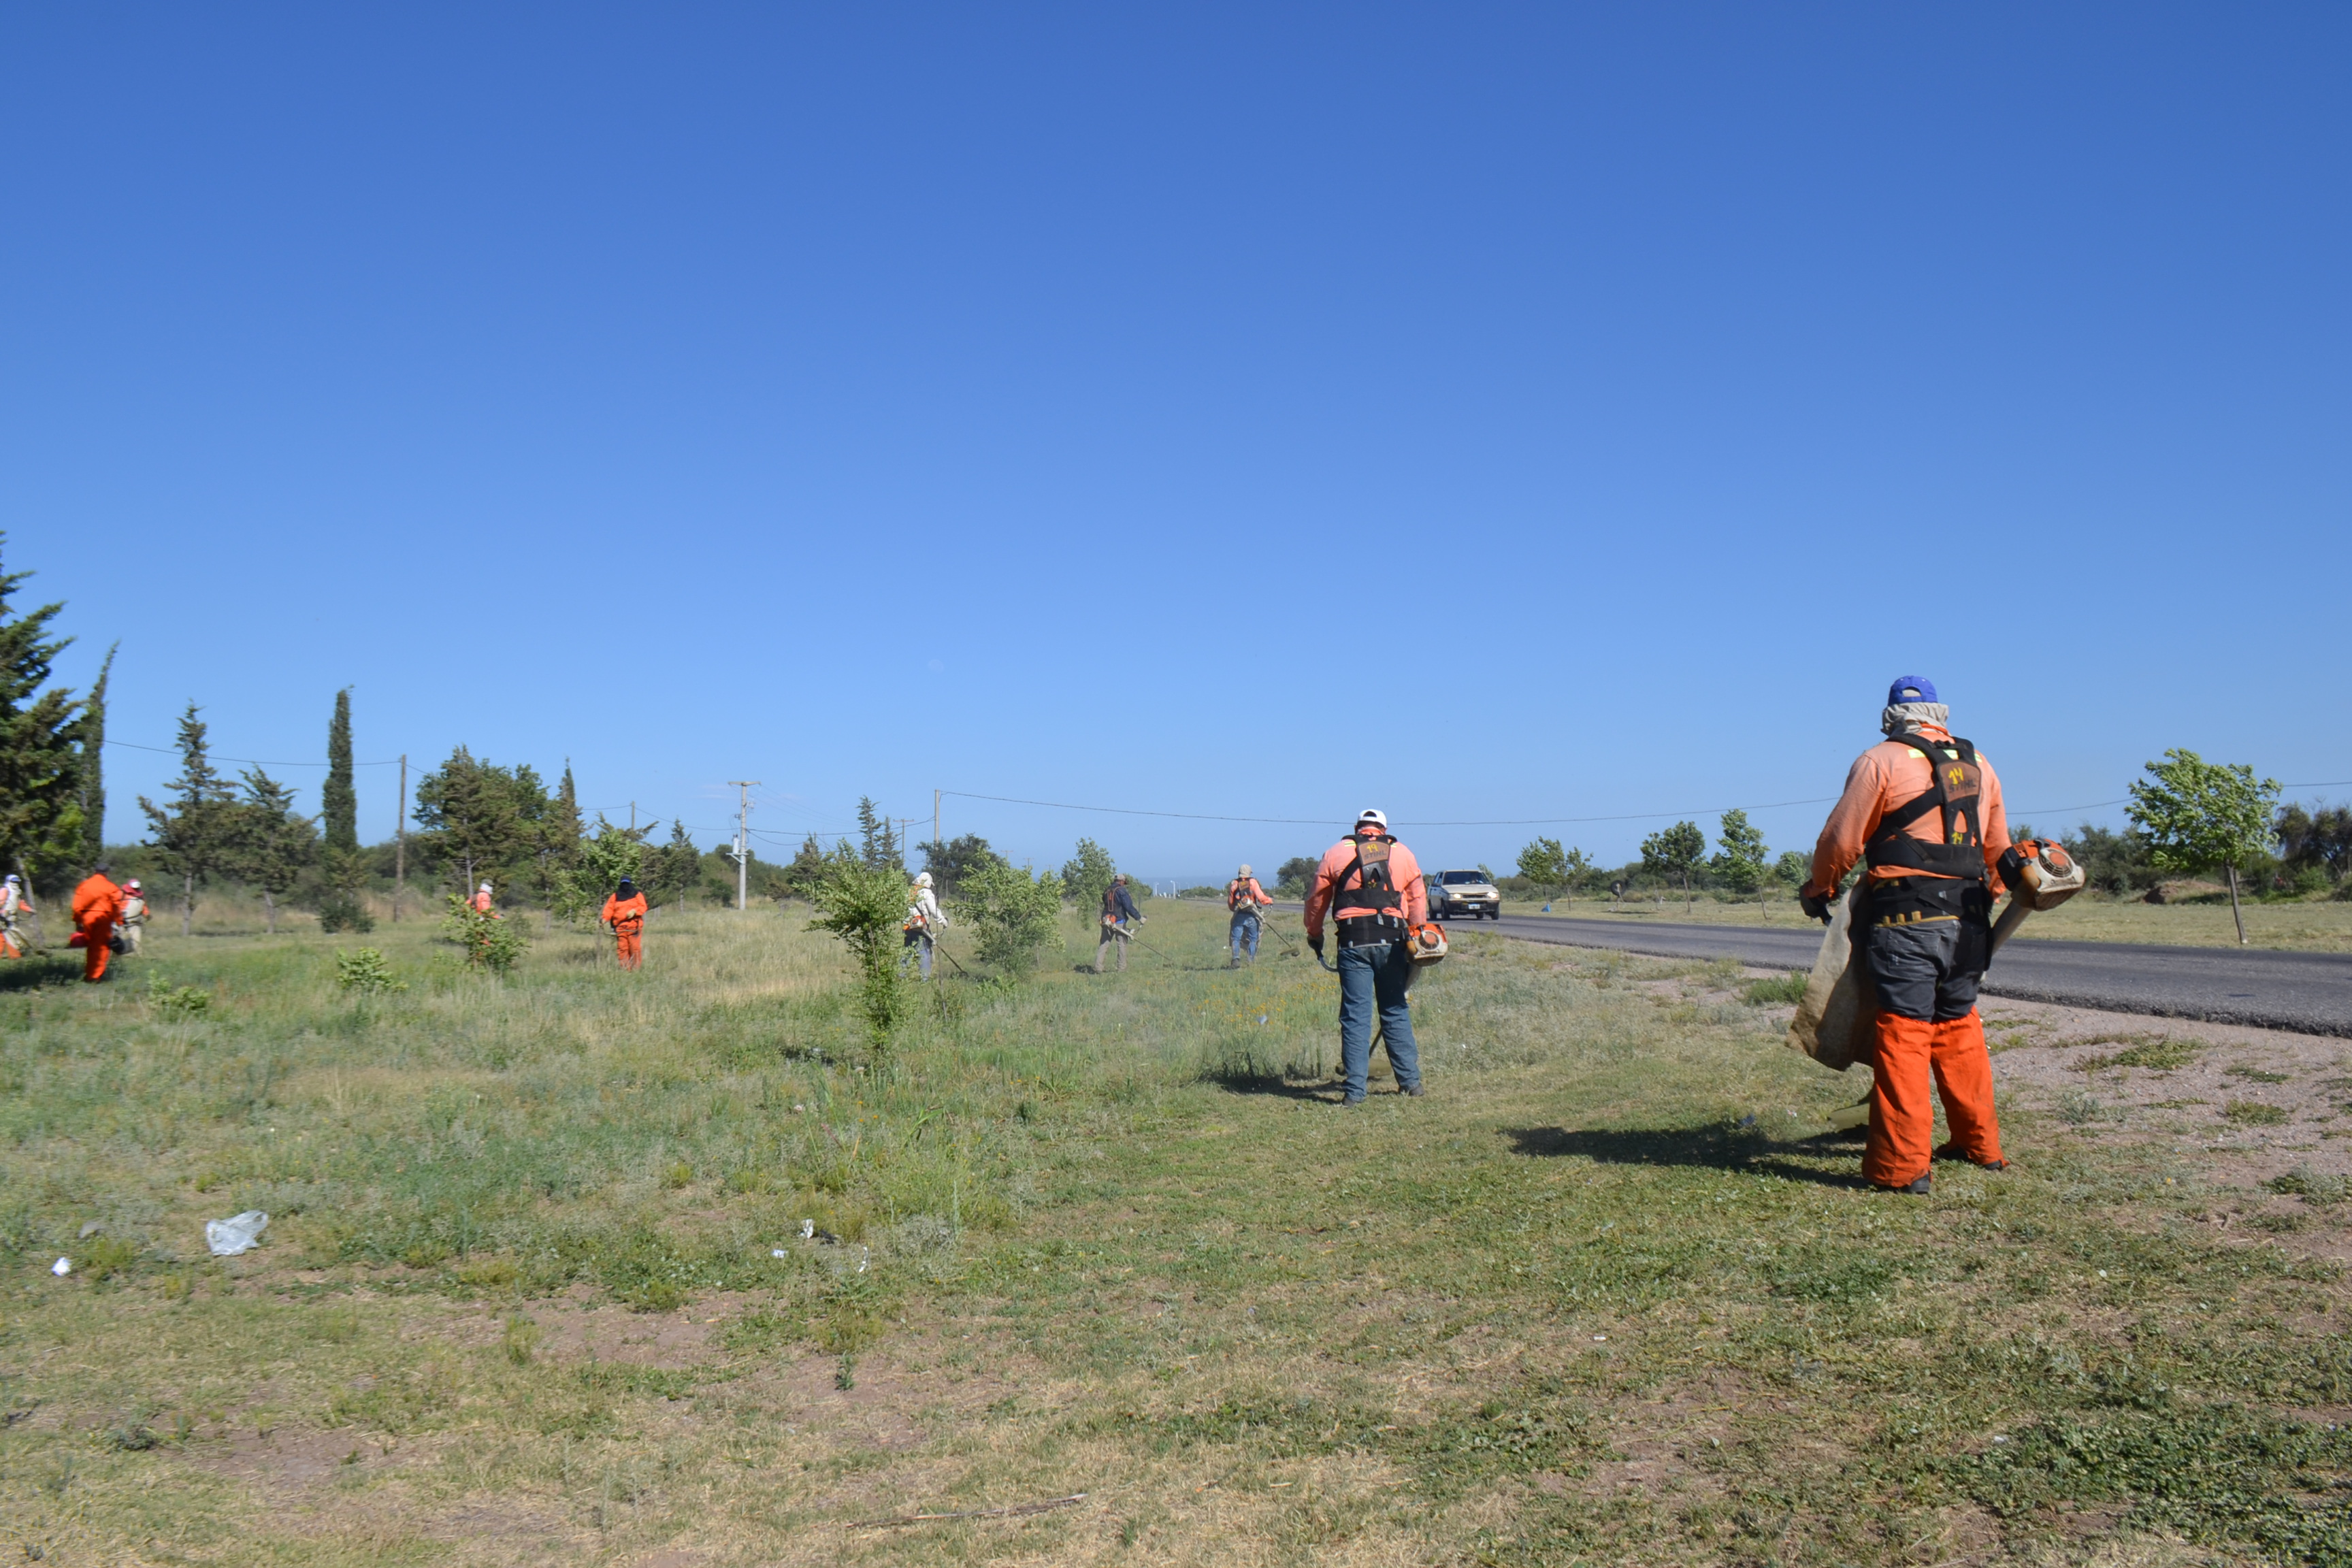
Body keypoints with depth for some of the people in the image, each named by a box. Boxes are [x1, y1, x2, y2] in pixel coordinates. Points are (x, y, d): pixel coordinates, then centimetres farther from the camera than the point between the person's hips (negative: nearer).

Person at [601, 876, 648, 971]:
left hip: (634, 925, -2)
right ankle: (624, 969, 1)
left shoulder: (637, 895, 12)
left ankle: (637, 968, -5)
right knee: (622, 948, -2)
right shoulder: (615, 896, 17)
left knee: (635, 947, -9)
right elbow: (609, 909, 8)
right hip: (620, 926, 2)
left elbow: (643, 907, 2)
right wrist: (605, 918, -8)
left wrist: (634, 911, -16)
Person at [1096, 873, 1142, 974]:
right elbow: (1129, 907, -15)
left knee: (1103, 944, 7)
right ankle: (1122, 969, 3)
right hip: (1119, 922, -6)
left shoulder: (1106, 891, 10)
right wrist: (1139, 918, -10)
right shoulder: (1121, 891, -10)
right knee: (1122, 945, 4)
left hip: (1107, 921, 6)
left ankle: (1098, 967, 0)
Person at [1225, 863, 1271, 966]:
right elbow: (1261, 898, -4)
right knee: (1253, 939, 9)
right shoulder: (1253, 882, 2)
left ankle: (1236, 959, -15)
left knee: (1236, 939, 3)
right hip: (1251, 916, -1)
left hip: (1238, 916, 1)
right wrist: (1270, 900, 15)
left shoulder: (1233, 885, 9)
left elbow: (1230, 904, 10)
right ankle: (1251, 961, 3)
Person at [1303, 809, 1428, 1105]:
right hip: (1391, 941, 1)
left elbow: (1316, 898, 12)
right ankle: (1410, 1081, 16)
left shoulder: (1336, 853, 8)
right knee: (1396, 1012, 13)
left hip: (1354, 942, -1)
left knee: (1355, 1016, 0)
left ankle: (1355, 1090, -1)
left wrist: (1314, 934, 26)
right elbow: (1418, 900, 12)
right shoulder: (1403, 853, 12)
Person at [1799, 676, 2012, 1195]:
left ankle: (1900, 1166, -5)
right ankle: (1981, 1145, 27)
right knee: (1959, 1028, 19)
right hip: (1968, 921, 6)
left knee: (1903, 1034, -5)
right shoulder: (1979, 765, 14)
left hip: (1906, 920, -6)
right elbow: (1997, 847, 21)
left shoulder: (1880, 762, -4)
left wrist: (1819, 890, 11)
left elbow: (1841, 839, -5)